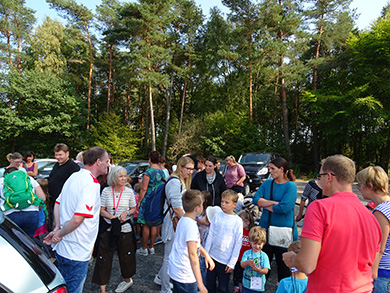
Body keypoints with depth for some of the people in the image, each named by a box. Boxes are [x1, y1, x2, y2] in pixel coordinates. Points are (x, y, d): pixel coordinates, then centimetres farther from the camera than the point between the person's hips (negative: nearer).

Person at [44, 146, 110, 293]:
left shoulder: (74, 177, 5)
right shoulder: (91, 183, -24)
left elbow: (58, 204, 12)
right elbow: (77, 219, -30)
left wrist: (57, 227, 2)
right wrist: (59, 234, -14)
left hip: (62, 248, 9)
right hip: (76, 253, -9)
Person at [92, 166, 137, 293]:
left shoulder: (129, 192, -2)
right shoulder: (106, 191, -4)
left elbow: (133, 209, 8)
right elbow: (102, 211, 0)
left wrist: (126, 213, -13)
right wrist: (113, 218, -17)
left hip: (125, 230, 1)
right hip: (108, 229, 0)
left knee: (125, 256, 14)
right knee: (103, 258, 3)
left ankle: (127, 279, 40)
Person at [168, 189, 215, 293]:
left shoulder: (183, 219, 4)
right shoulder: (191, 225, -25)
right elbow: (193, 255, -28)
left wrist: (206, 255, 9)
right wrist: (200, 283, -26)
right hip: (185, 276, -9)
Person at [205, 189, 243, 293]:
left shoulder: (238, 221, -10)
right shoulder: (217, 216, -2)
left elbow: (238, 244, -7)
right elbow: (210, 236, 5)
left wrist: (232, 263, -6)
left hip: (225, 260, -3)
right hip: (212, 257, 3)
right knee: (209, 284, 16)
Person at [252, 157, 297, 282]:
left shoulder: (291, 186, -10)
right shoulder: (267, 183, 6)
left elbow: (284, 208, -22)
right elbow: (255, 199, -5)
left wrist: (265, 205, -8)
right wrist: (274, 203, -16)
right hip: (265, 229, 5)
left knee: (284, 266, 11)